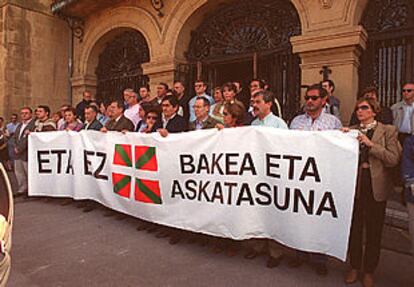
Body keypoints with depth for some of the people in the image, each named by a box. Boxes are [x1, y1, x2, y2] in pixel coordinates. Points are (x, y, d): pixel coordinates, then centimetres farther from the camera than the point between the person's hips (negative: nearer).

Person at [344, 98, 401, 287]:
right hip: (354, 185, 2)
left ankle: (369, 271, 28)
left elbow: (393, 159, -11)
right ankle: (354, 267, 29)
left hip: (375, 187, -2)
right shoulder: (351, 131, 7)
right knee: (354, 229, 11)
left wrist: (371, 144, -18)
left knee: (373, 232, 10)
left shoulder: (388, 131, 0)